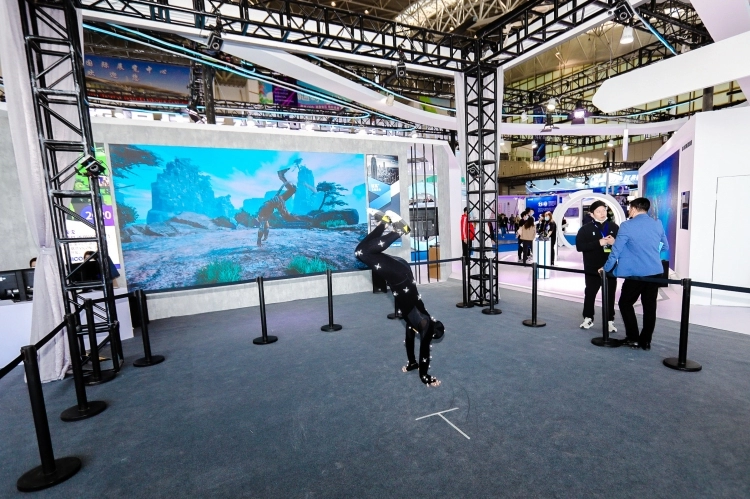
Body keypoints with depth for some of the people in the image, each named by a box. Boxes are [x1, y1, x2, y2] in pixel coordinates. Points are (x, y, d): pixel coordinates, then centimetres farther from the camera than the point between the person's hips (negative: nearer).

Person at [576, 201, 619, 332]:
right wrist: (599, 243, -20)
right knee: (590, 294, 9)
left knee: (609, 295, 8)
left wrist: (614, 242, -13)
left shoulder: (614, 227, 6)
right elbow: (579, 246, -13)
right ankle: (588, 318, 23)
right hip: (592, 269, -2)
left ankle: (609, 321, 19)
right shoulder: (585, 229, -3)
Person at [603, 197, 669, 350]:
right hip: (655, 272, 6)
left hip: (636, 273, -5)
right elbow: (665, 248, 17)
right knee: (650, 307, 10)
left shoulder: (627, 226, -10)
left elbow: (616, 251, -8)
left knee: (625, 303, 9)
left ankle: (633, 338, 9)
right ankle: (645, 341, 17)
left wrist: (606, 268, 3)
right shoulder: (658, 224, 6)